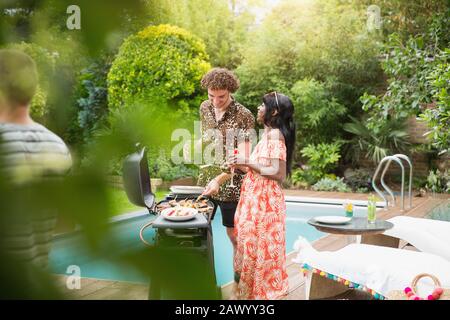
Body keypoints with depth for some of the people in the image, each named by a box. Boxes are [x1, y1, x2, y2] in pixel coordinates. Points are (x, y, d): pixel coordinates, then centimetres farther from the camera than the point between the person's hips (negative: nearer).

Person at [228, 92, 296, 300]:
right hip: (256, 198, 10)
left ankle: (263, 291, 12)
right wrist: (243, 165, 8)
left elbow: (278, 173, -20)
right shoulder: (269, 134, 14)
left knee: (260, 246, 0)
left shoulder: (275, 134, -15)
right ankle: (251, 289, 27)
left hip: (264, 199, -9)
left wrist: (248, 162, -17)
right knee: (253, 244, 16)